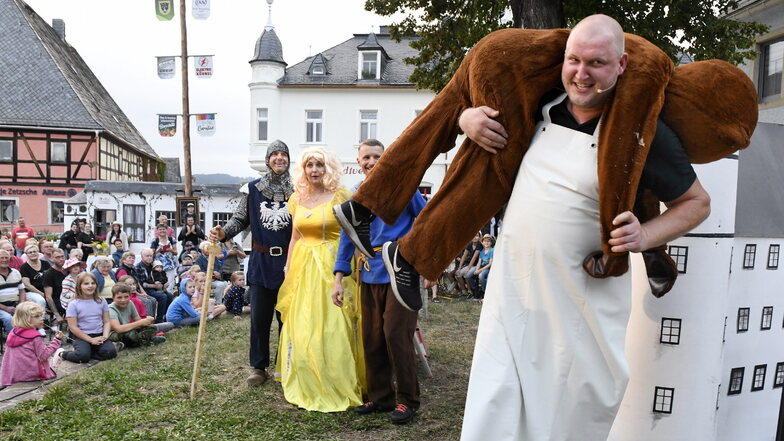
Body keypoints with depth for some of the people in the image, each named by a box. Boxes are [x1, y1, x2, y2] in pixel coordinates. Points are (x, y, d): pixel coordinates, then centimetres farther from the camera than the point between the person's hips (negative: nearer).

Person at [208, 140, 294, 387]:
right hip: (261, 262, 1)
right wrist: (222, 233, -11)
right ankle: (259, 367, 19)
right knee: (259, 317, 5)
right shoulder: (253, 188, 6)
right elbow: (240, 219, 8)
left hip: (290, 262, -1)